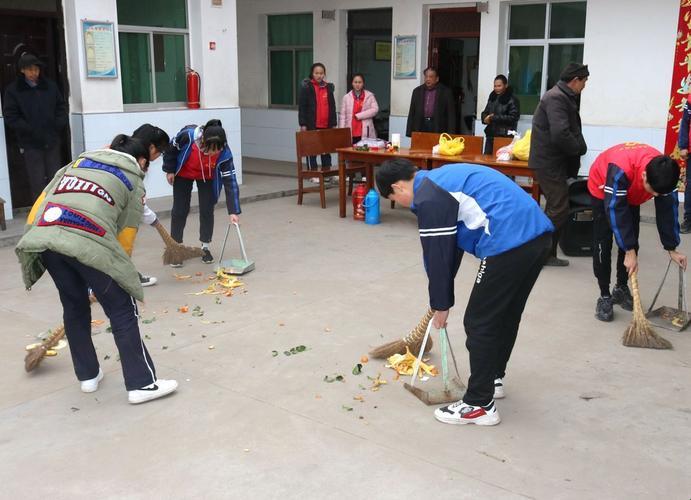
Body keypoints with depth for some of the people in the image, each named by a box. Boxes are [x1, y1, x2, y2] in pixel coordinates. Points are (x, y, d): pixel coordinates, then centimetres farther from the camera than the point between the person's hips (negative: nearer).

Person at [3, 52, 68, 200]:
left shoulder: (50, 86, 8)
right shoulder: (13, 90, -1)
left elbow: (61, 107, 15)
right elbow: (10, 117, -6)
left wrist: (58, 125, -1)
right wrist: (30, 130, -14)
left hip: (52, 141, 3)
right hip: (30, 144, -3)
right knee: (38, 182, -4)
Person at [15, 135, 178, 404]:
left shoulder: (78, 161, 32)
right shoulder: (133, 181, 20)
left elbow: (41, 203, 23)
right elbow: (125, 235, 15)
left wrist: (34, 241, 24)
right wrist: (117, 269, 24)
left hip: (43, 239, 5)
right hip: (88, 243, -5)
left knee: (74, 307, 24)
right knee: (122, 311, 8)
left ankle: (87, 375, 35)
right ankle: (142, 384, 10)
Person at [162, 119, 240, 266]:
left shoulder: (224, 153, -36)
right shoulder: (187, 136, -39)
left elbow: (230, 182, -33)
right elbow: (171, 149, -16)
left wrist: (234, 211, -36)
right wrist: (169, 170, -6)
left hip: (207, 177, 1)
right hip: (183, 173, 0)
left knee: (207, 210, -1)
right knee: (180, 210, 1)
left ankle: (205, 247, 17)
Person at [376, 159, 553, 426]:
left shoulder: (428, 199, -6)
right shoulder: (443, 180, 24)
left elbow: (437, 255, -2)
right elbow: (450, 248, 29)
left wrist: (440, 304, 12)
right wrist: (441, 298, 32)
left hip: (509, 242, -10)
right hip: (537, 232, 10)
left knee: (479, 323, 2)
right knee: (506, 314, 24)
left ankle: (480, 405, 11)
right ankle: (493, 378, 41)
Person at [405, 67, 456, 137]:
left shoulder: (446, 92, 3)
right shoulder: (417, 91, 13)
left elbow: (451, 115, 1)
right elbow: (412, 113, 14)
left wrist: (451, 133, -7)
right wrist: (409, 133, 7)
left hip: (438, 128, -3)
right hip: (421, 128, 3)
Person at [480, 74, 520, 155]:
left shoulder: (512, 100, -6)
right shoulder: (492, 97, 16)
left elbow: (513, 118, -14)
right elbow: (484, 112, 21)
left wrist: (493, 118, -17)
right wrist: (486, 118, -5)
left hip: (505, 137, -7)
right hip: (490, 135, 7)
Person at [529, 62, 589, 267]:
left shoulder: (562, 96, 15)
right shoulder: (557, 98, -18)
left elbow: (571, 130, 18)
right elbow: (560, 134, -28)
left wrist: (578, 147, 2)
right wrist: (578, 149, -13)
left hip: (552, 161, 11)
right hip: (549, 163, -11)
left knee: (556, 209, 14)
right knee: (558, 210, -7)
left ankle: (547, 254, 20)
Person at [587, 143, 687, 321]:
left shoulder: (664, 173, -29)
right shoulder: (621, 169, -46)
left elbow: (668, 210, -17)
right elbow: (616, 211, -40)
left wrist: (671, 249, -12)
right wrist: (629, 251, -37)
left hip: (631, 194, 5)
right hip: (603, 188, -4)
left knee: (631, 242, 2)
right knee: (603, 244, -10)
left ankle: (621, 289, 18)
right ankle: (604, 296, -2)